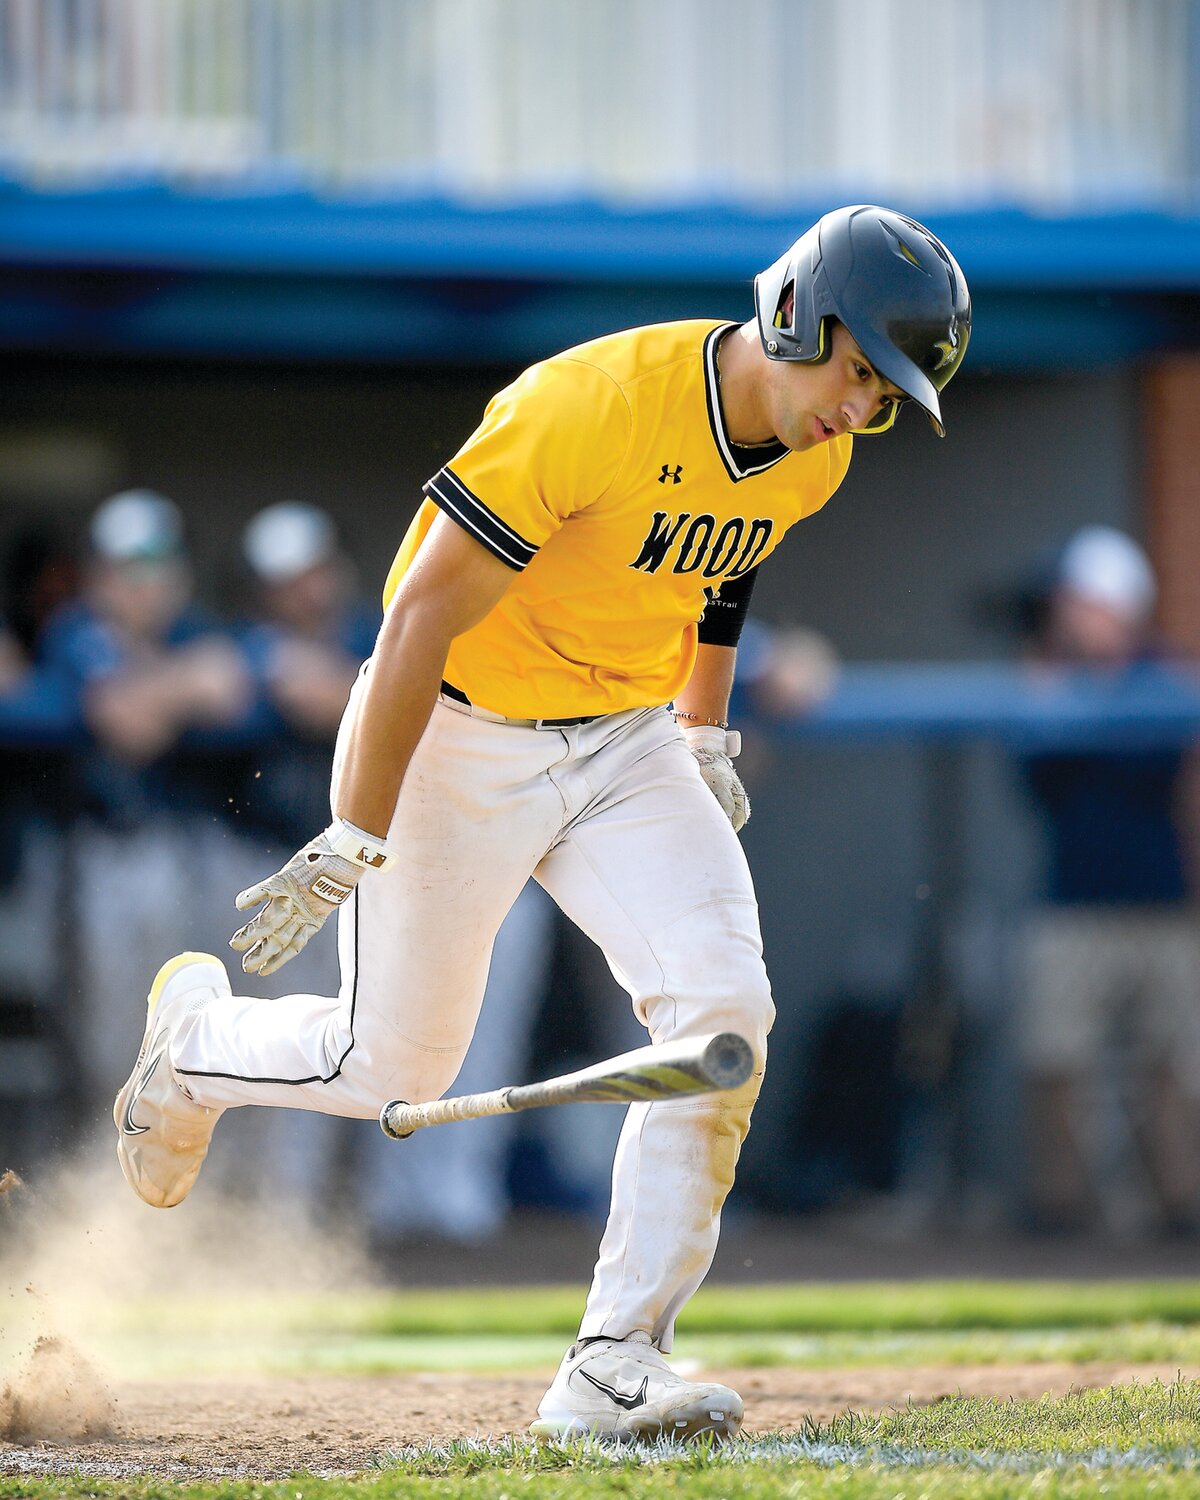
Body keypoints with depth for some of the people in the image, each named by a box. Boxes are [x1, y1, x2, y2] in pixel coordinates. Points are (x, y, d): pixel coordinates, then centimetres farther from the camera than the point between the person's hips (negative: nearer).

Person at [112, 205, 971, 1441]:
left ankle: (614, 1367, -12)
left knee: (721, 1010, -15)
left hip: (627, 744, 6)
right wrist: (354, 843, -23)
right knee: (394, 1070, 4)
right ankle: (196, 1033, 39)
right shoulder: (587, 409, -29)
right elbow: (421, 616, -25)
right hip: (458, 738, -6)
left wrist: (706, 738, 20)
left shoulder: (814, 458, -5)